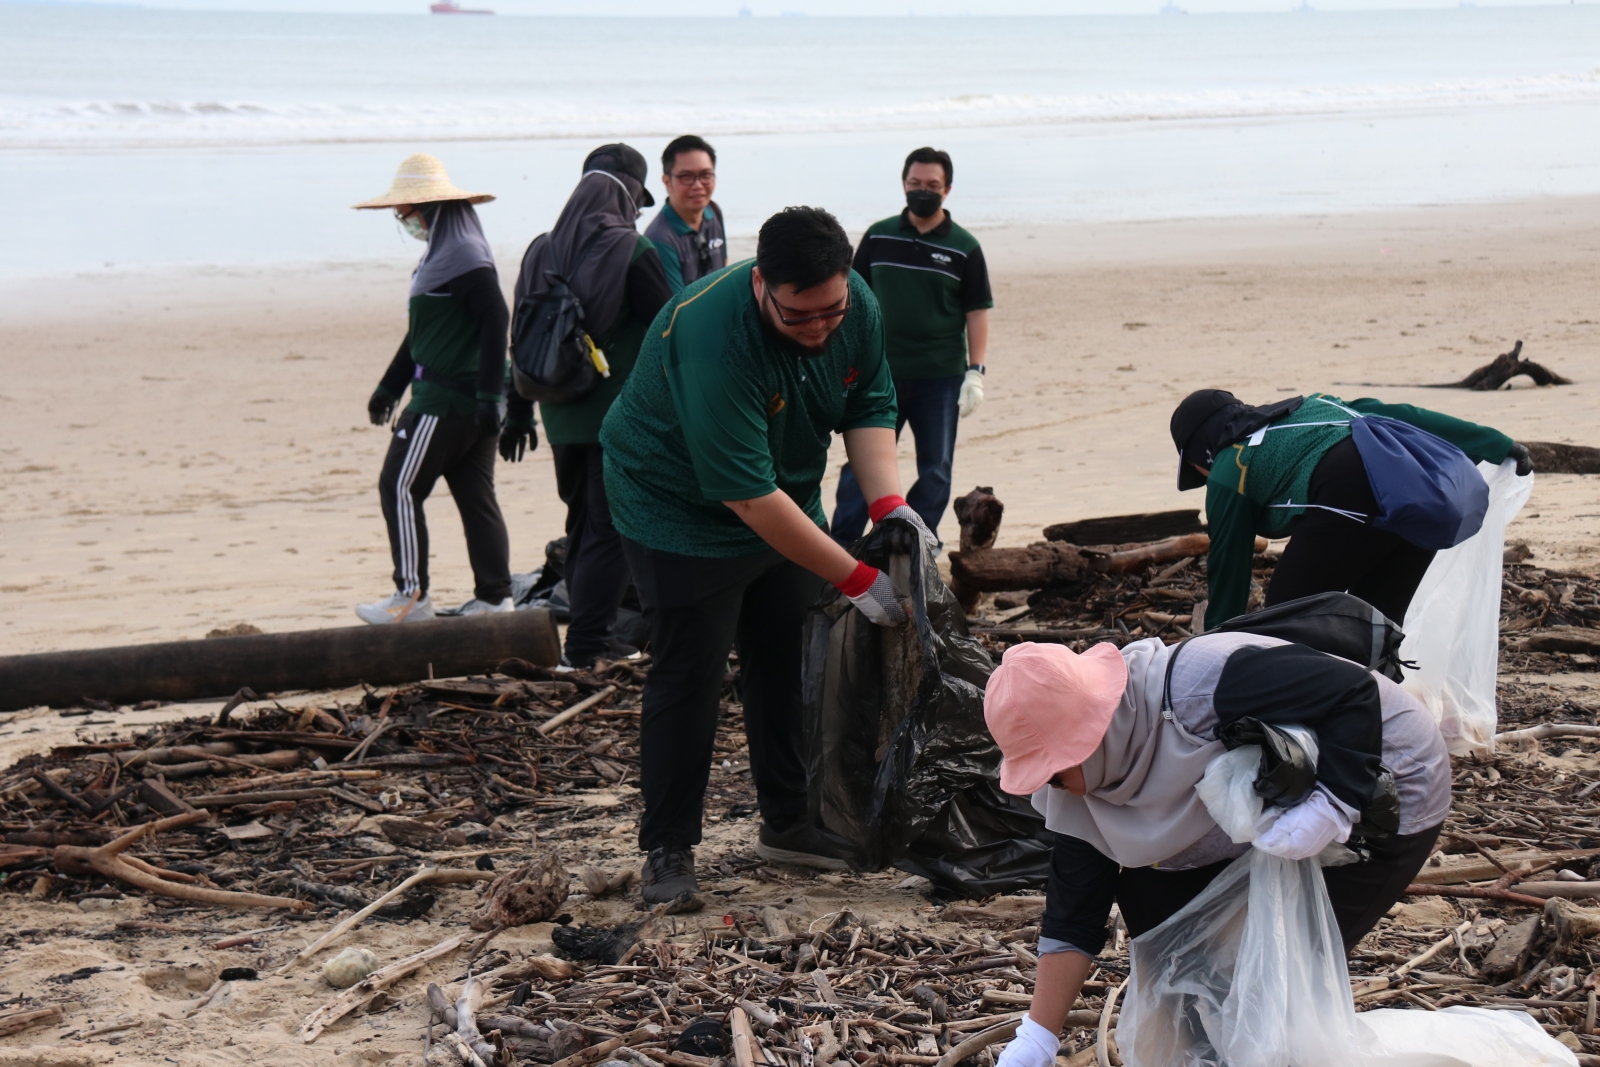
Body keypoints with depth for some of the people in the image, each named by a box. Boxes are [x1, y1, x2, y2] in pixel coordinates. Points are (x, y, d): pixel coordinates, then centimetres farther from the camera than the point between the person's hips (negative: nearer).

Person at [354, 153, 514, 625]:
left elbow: (495, 321, -22)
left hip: (446, 401, -10)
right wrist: (389, 386, 27)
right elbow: (421, 332, 24)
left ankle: (411, 595, 1)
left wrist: (489, 396, -25)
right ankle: (494, 596, 12)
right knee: (475, 495, 9)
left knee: (400, 487, -3)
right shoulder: (441, 253, 17)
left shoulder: (464, 255, -15)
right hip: (467, 402, 10)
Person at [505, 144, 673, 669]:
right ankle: (589, 640, -2)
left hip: (562, 414, 6)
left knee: (581, 523, 17)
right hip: (619, 412, -6)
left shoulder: (542, 250, 6)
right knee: (610, 527, -1)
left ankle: (590, 631, 22)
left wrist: (517, 413, 17)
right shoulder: (631, 250, -12)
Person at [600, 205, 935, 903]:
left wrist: (888, 503, -22)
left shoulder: (857, 307, -16)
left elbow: (869, 405, -2)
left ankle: (789, 821, 25)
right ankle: (667, 850, 4)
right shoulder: (711, 335, -37)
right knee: (689, 676, -7)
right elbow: (748, 496, -37)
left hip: (789, 501, 7)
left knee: (792, 661, 11)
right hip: (683, 511, -7)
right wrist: (857, 580, -35)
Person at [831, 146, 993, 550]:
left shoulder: (964, 247, 0)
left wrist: (975, 372, -8)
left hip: (941, 378, 0)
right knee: (862, 464, 1)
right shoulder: (878, 237, 4)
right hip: (881, 373, 1)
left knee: (935, 471, 5)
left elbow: (977, 313, 0)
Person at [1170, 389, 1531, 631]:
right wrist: (1498, 445, 27)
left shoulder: (1228, 471, 19)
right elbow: (1395, 415, 26)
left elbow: (1228, 571, 22)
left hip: (1352, 495, -7)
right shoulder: (1311, 404, 36)